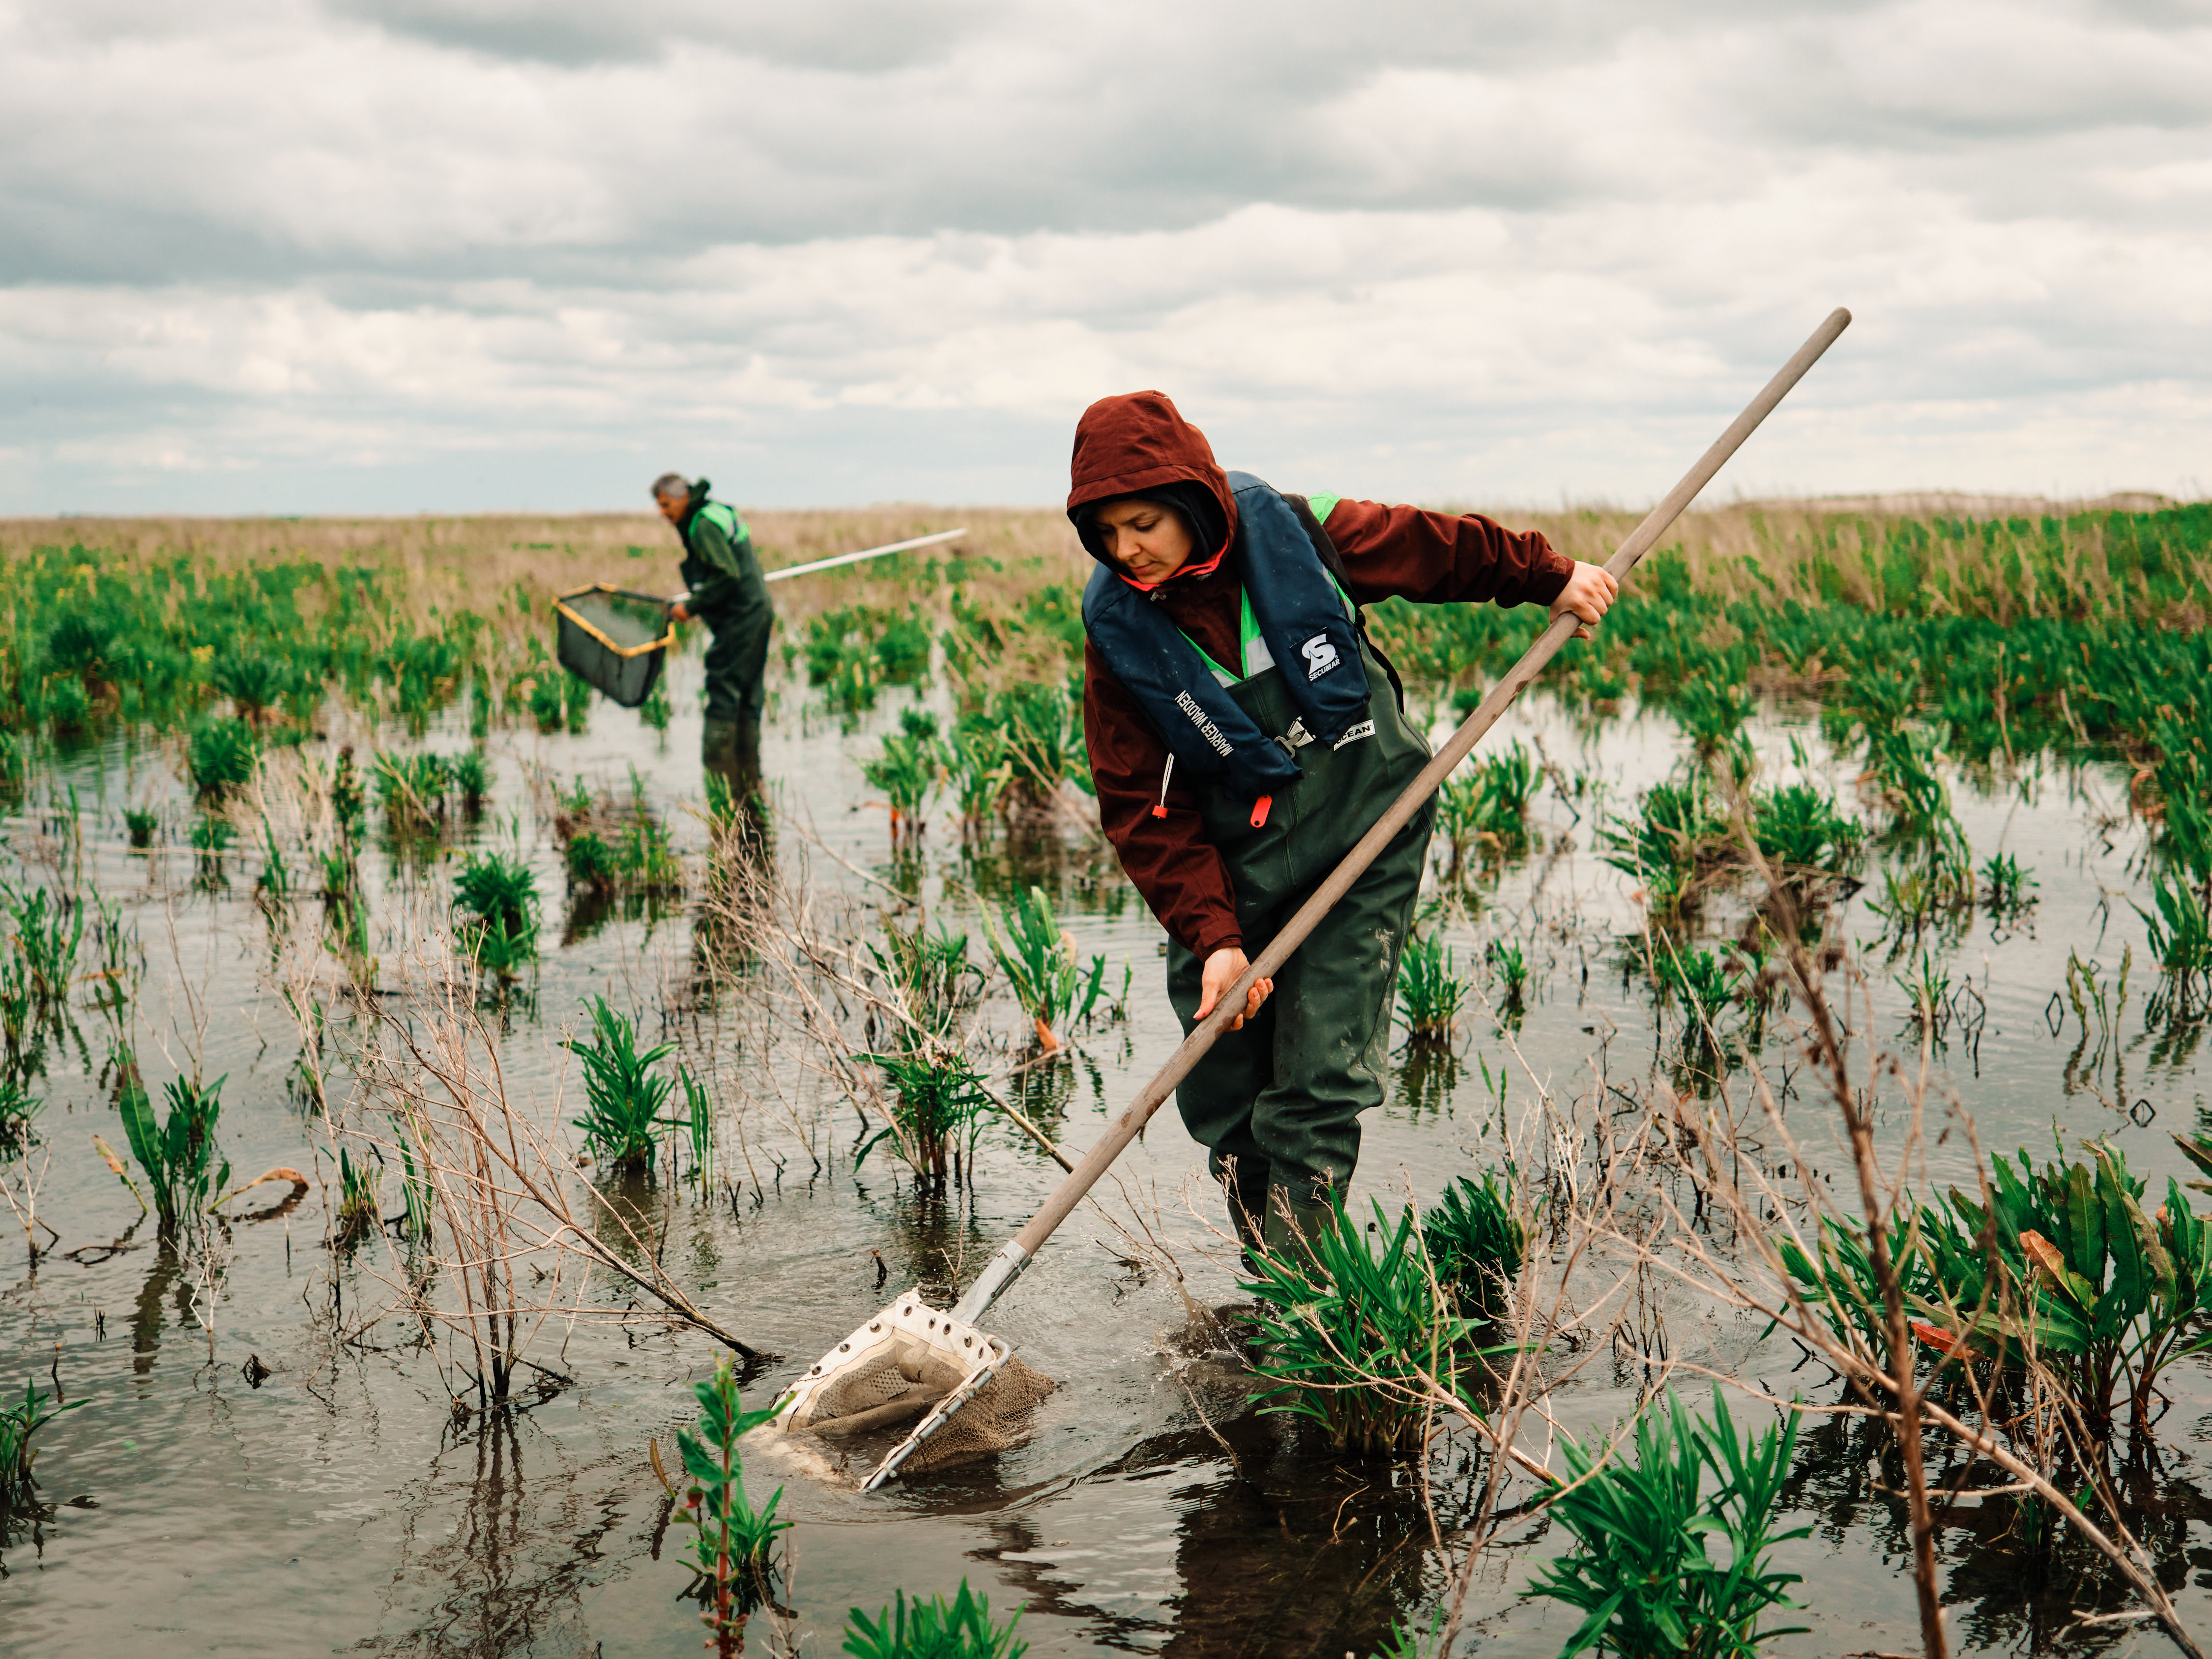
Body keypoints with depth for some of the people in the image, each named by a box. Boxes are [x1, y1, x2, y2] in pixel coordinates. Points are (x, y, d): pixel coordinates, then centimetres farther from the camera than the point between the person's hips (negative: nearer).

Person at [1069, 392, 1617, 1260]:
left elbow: (1439, 550, 6)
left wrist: (1549, 578, 15)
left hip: (1365, 838, -1)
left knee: (1323, 1073, -10)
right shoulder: (1118, 631, -11)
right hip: (1235, 870, 2)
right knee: (1221, 1086, 5)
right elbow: (1141, 805, -10)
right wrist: (1211, 934, -18)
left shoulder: (1299, 534, -13)